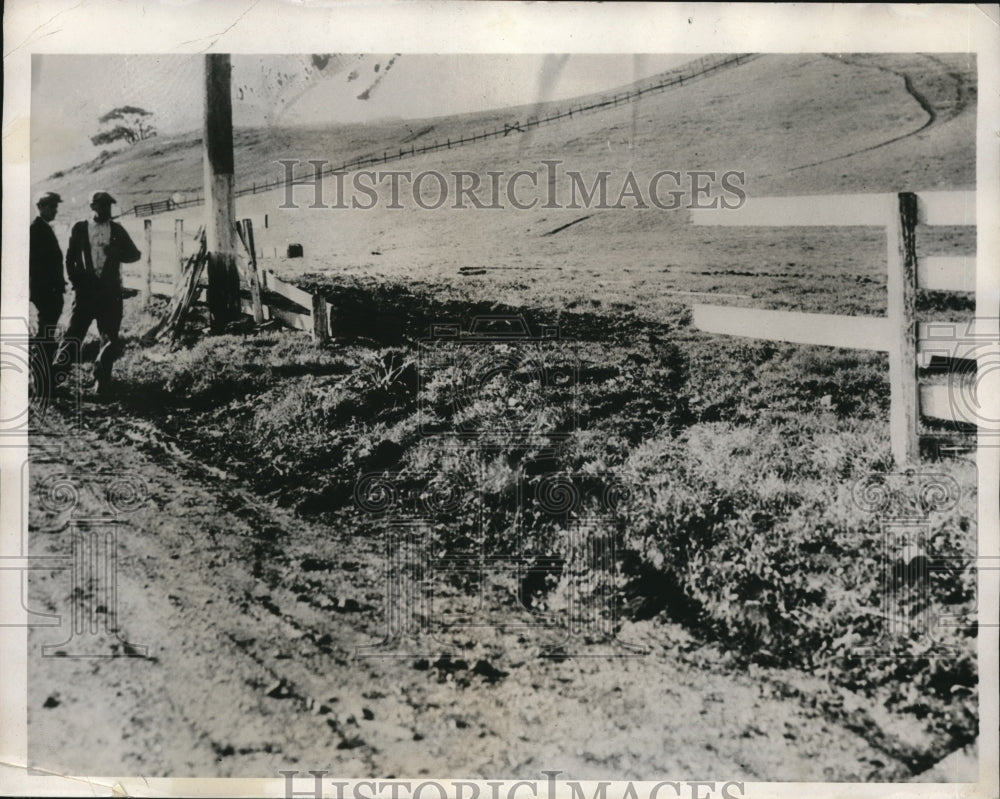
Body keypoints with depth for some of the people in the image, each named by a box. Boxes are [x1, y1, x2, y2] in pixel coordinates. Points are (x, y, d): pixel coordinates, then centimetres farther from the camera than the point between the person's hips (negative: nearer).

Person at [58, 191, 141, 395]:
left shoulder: (117, 230, 10)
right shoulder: (79, 229, 6)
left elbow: (135, 254, 11)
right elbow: (70, 259, 7)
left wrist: (117, 254, -9)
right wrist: (77, 282, -4)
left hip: (110, 291, 2)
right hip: (85, 290, -2)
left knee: (111, 339, 0)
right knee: (74, 334, -8)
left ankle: (102, 378, 18)